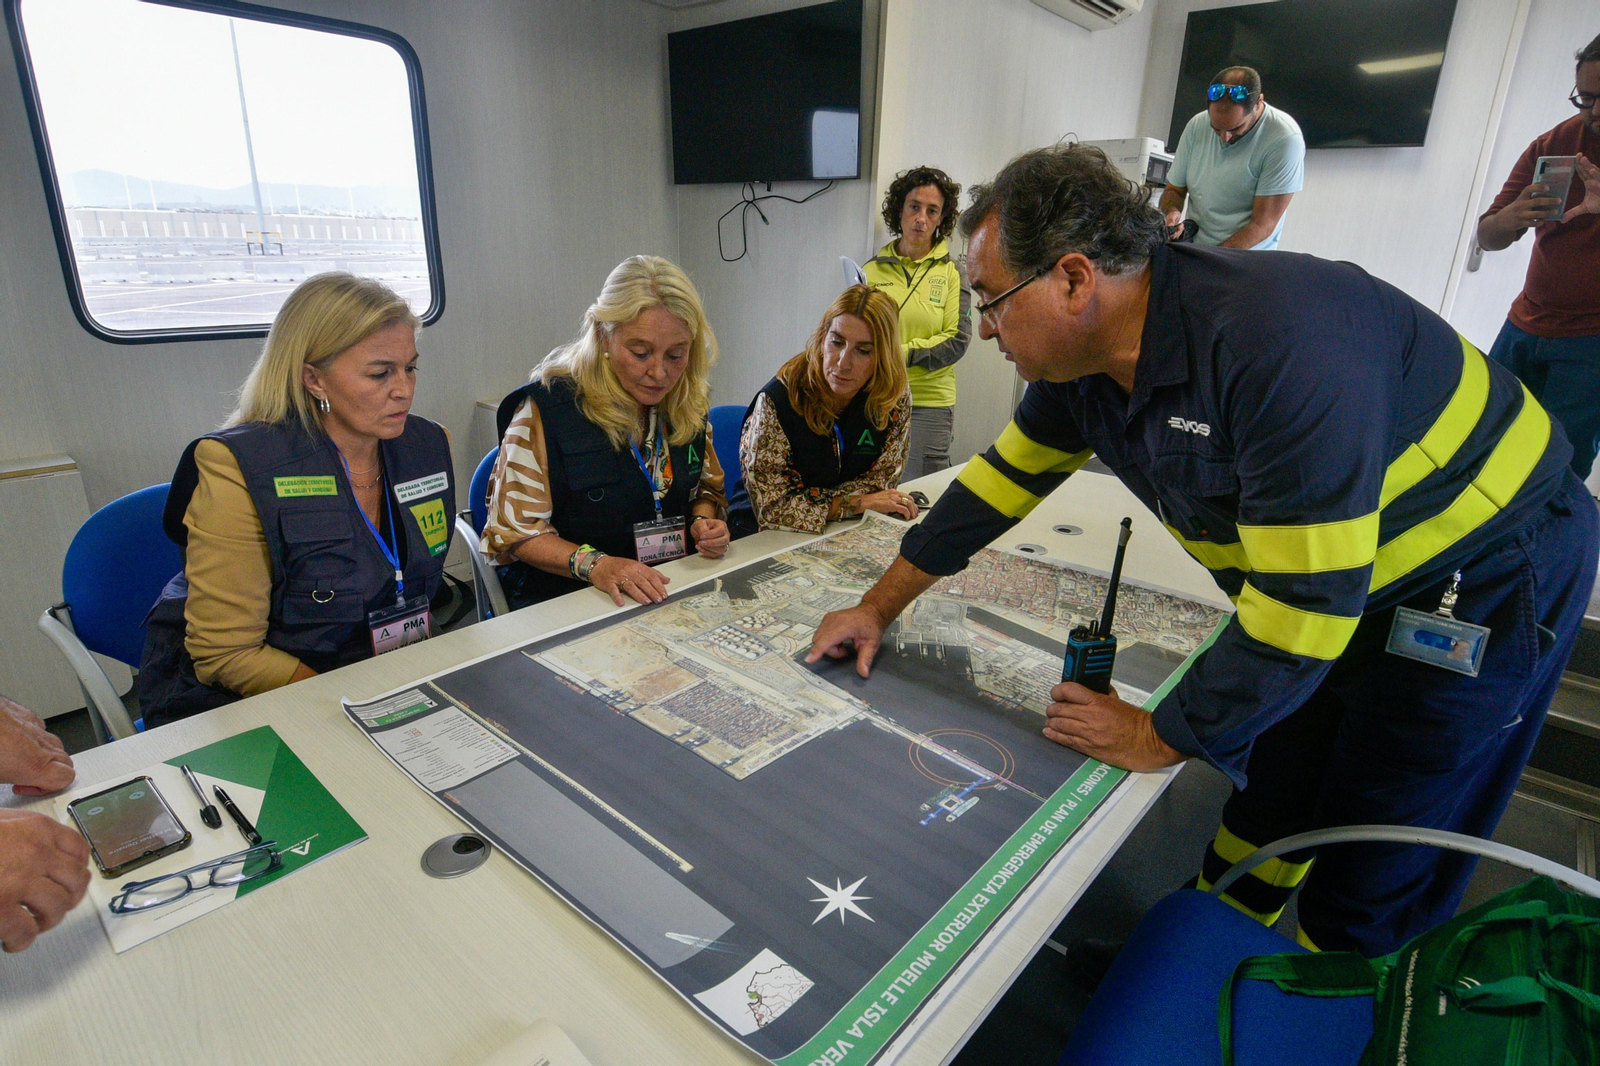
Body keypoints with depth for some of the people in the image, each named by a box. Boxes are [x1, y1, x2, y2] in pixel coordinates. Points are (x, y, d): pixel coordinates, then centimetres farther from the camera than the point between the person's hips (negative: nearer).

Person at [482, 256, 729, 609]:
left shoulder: (688, 404, 3)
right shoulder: (546, 407, -13)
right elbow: (515, 530, -10)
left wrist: (703, 521, -4)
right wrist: (594, 565, -25)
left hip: (674, 591, 5)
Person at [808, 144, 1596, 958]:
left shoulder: (1279, 342, -36)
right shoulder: (1084, 359, -9)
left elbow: (1306, 598, -32)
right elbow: (1004, 477, 3)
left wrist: (1159, 738, -19)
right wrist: (879, 607, 4)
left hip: (1485, 573, -7)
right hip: (1309, 568, 7)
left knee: (1372, 890, 3)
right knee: (1262, 797, 16)